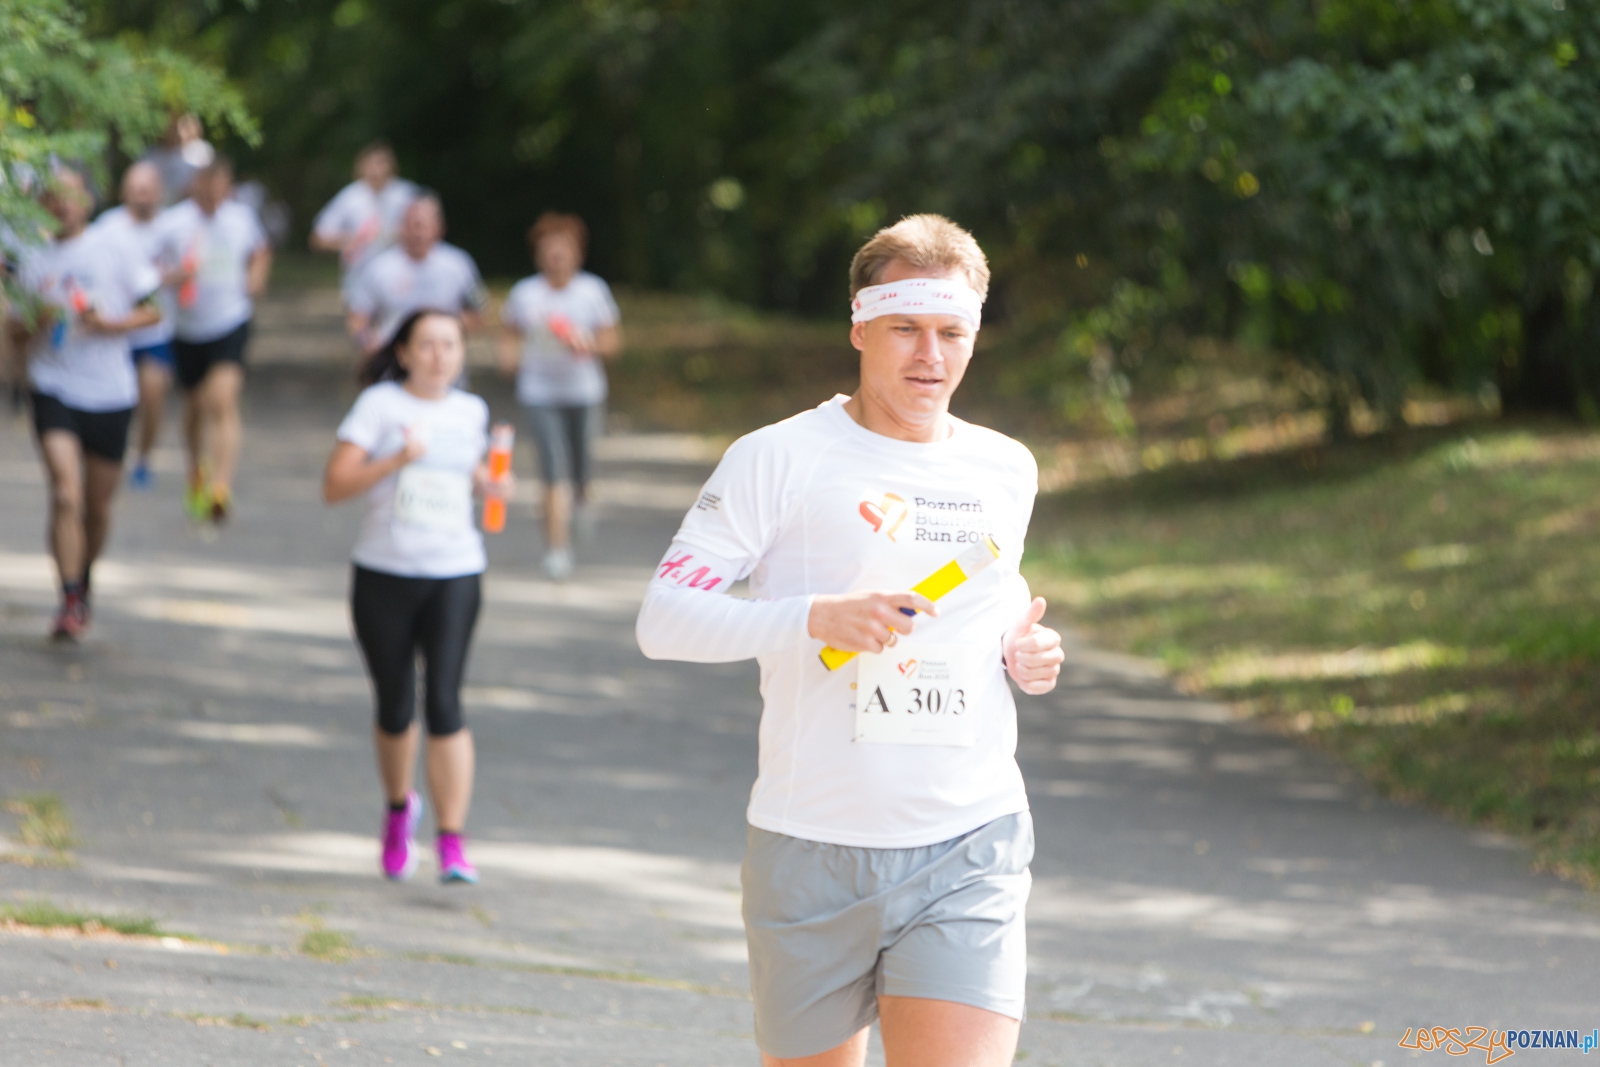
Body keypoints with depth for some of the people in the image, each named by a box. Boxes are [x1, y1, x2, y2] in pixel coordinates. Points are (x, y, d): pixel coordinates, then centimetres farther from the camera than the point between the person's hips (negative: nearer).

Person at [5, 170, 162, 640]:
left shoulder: (116, 249, 0)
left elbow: (151, 311, 2)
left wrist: (109, 324, -15)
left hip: (109, 393, 0)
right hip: (54, 387, 0)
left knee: (98, 506, 10)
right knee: (65, 496, -17)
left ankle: (83, 584, 35)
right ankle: (70, 602, -16)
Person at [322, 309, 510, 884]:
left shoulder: (471, 411, 9)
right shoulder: (380, 404, -3)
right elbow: (334, 486, -10)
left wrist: (490, 486, 7)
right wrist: (397, 461, -21)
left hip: (454, 575, 1)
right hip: (383, 575, -1)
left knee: (444, 703, -13)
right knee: (395, 708, 8)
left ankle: (452, 845, -14)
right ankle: (400, 808, 38)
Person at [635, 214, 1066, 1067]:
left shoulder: (1007, 472, 12)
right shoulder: (779, 460, -2)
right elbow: (662, 620, -8)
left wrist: (1022, 657, 6)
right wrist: (816, 617, -21)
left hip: (969, 850, 2)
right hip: (813, 853, -2)